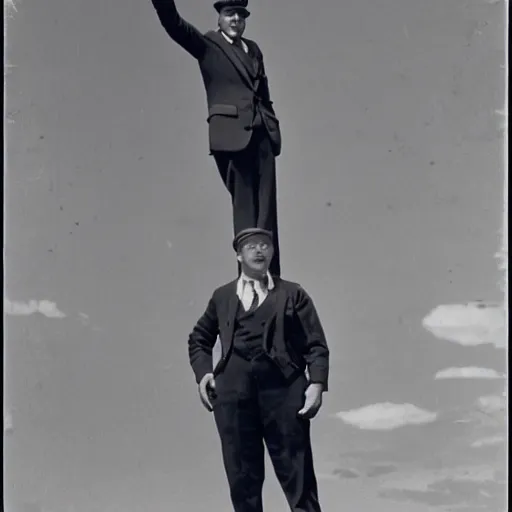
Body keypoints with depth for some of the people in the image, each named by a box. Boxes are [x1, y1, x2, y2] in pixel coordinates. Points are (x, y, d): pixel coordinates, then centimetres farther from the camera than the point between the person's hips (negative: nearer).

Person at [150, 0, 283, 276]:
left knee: (267, 209, 4)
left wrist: (274, 128, 10)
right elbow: (173, 22, -11)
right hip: (232, 134, -5)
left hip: (262, 134, 5)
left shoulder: (253, 49, 19)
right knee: (244, 207, -4)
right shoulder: (208, 44, 4)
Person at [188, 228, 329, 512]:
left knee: (298, 476, -1)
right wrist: (203, 372, 8)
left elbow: (316, 344, 5)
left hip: (283, 388, -2)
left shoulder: (293, 294, 10)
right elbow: (199, 339, 26)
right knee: (242, 478, 5)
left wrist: (316, 383, -9)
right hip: (233, 391, 2)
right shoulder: (222, 296, 17)